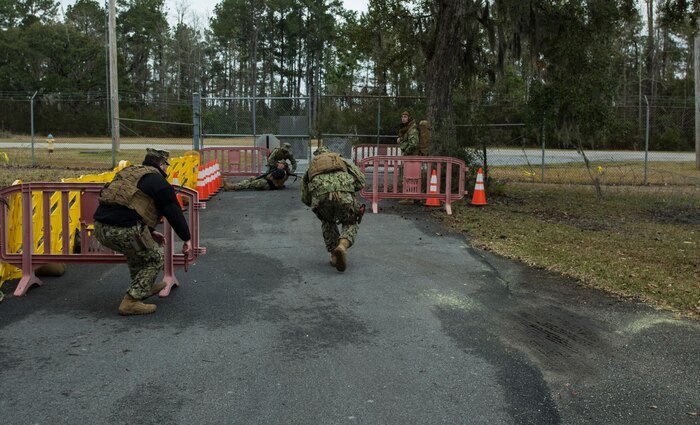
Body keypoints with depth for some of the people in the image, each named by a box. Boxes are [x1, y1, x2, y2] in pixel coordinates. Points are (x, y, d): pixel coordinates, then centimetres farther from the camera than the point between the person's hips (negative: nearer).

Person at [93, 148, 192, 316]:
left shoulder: (129, 172, 27)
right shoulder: (158, 181, 2)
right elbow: (174, 212, 2)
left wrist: (150, 232, 39)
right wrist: (187, 239, 13)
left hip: (100, 226, 9)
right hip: (124, 231, -8)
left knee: (136, 250, 34)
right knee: (154, 260, 11)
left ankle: (145, 287, 43)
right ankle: (131, 301, 3)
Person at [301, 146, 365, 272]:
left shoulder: (311, 166, 35)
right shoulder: (341, 160, 34)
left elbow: (305, 198, 30)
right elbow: (360, 181, 21)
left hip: (320, 196, 1)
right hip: (344, 194, -1)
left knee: (327, 222, 32)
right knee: (351, 224, 23)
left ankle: (335, 256, 21)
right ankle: (342, 246, -8)